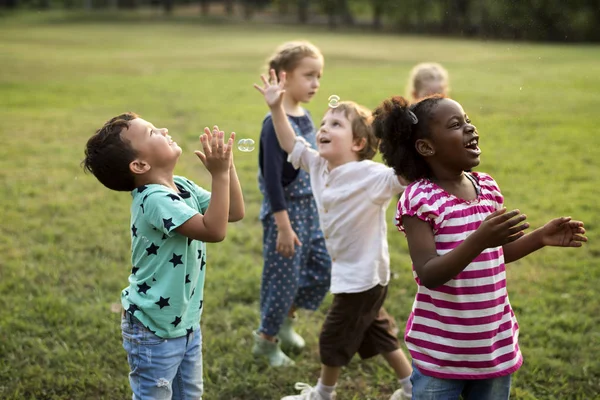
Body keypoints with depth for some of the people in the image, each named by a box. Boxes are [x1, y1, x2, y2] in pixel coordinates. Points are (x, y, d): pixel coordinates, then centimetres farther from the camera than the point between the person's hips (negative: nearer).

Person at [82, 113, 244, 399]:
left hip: (186, 323, 9)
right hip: (154, 332, -9)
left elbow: (235, 212, 5)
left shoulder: (182, 187, 2)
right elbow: (214, 230, -33)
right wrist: (219, 174, -32)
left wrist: (227, 166, -6)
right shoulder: (154, 200, -26)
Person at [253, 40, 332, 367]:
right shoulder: (276, 123, -20)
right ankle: (266, 340, 22)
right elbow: (272, 178, -21)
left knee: (323, 267, 12)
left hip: (310, 206, 8)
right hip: (285, 209, -8)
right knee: (284, 276, 3)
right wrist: (283, 226, -21)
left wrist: (321, 206, 18)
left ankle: (286, 319, 33)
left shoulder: (305, 117, 5)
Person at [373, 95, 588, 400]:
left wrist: (541, 237, 4)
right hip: (440, 351, -6)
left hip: (494, 345, 6)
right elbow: (429, 276, -25)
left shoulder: (487, 187, 2)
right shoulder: (419, 199, -18)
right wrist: (480, 240, -35)